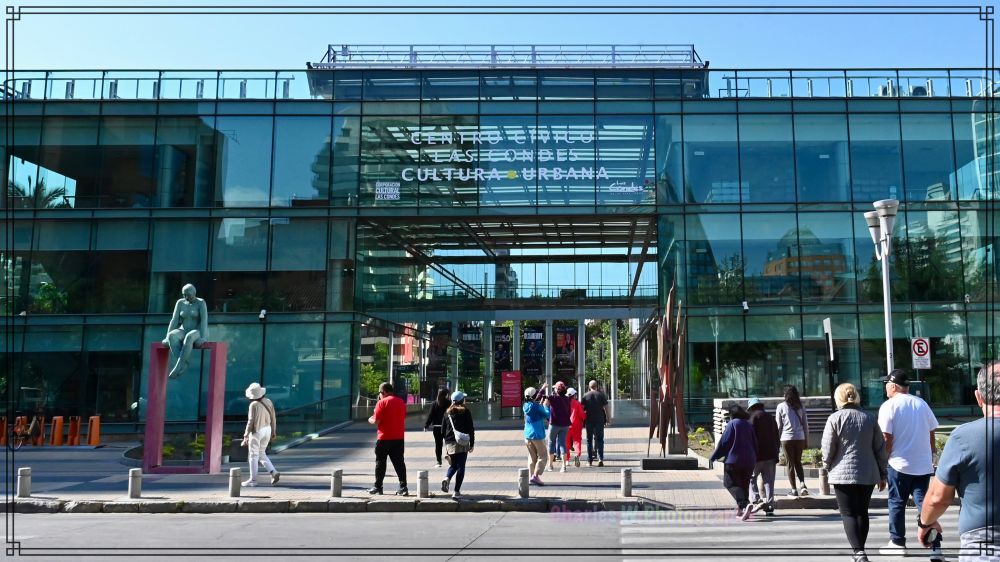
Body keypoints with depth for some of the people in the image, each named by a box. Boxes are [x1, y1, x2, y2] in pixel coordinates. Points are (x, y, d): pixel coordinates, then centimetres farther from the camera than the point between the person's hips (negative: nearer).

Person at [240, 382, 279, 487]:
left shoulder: (254, 405, -17)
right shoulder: (268, 402, 1)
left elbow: (251, 421, -17)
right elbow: (273, 418, 6)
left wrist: (246, 436, -11)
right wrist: (273, 431, 16)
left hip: (256, 431, -6)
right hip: (267, 430, 6)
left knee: (253, 456, 5)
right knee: (261, 454, 18)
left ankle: (253, 480, 10)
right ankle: (274, 472, 3)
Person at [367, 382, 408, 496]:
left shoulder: (382, 402, -11)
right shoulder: (401, 402, 9)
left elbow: (376, 421, -13)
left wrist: (370, 420, 9)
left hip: (384, 438, -5)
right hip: (399, 437, 5)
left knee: (380, 463, 8)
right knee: (399, 462, 5)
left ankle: (377, 487, 14)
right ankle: (403, 487, -2)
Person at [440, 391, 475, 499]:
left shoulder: (447, 412, 8)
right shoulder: (465, 411, -3)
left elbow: (443, 430, 9)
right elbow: (471, 429, -5)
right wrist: (472, 443, 1)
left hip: (450, 443, 4)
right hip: (462, 443, -4)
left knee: (453, 465, 19)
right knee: (461, 466, 2)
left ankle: (447, 478, -11)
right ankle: (456, 492, -3)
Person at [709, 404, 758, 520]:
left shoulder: (732, 424, -7)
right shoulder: (749, 425, 10)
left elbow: (724, 442, -10)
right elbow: (755, 443, 14)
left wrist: (713, 458, -5)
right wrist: (754, 459, 24)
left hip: (734, 460, -6)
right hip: (749, 461, 6)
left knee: (730, 483, -3)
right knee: (744, 484, 15)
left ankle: (745, 504, -24)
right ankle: (742, 509, 14)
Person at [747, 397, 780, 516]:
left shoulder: (753, 417, -5)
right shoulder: (771, 417, 16)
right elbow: (777, 438, 18)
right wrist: (775, 455, 20)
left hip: (757, 455, -6)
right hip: (771, 455, 6)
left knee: (751, 479, 6)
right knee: (769, 481, 8)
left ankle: (756, 501, -9)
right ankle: (769, 507, 7)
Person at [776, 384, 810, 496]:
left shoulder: (781, 406, -4)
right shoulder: (801, 406, 3)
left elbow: (779, 426, -1)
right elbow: (805, 424, 7)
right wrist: (807, 441, 14)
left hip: (787, 438, -3)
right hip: (800, 438, 3)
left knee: (790, 464, 5)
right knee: (798, 462, 16)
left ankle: (794, 490, 7)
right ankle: (803, 485, 0)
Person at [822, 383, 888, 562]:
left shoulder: (835, 418, -8)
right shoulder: (870, 418, 5)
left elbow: (827, 449, -8)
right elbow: (881, 448, 8)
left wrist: (828, 467, 10)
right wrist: (882, 474, 15)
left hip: (844, 474, -4)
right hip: (868, 474, 4)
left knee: (849, 514, 0)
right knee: (862, 512, 15)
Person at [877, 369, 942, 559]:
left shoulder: (889, 406, -9)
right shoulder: (921, 404, 8)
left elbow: (887, 438, -13)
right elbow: (931, 434, 12)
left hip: (900, 464, -4)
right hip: (924, 464, 4)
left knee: (897, 503, 9)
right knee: (925, 503, 6)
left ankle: (897, 543, 17)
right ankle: (935, 546, 1)